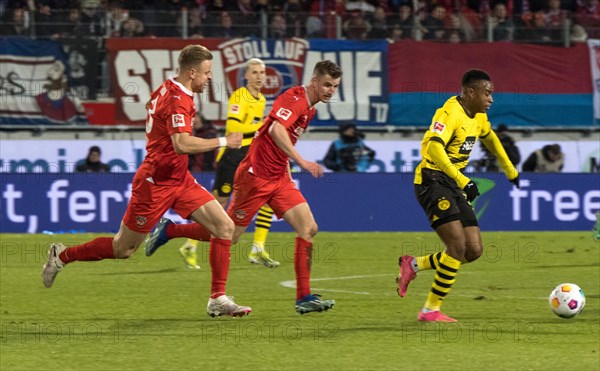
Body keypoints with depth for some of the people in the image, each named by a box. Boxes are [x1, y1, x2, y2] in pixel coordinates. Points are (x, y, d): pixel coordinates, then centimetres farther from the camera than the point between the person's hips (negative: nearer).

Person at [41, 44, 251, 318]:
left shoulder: (168, 89, 6)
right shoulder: (178, 101, -23)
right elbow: (182, 144, -37)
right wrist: (224, 142, -29)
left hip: (179, 180, 9)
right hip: (156, 183, -9)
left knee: (225, 227, -4)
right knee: (123, 249, 4)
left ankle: (218, 300, -2)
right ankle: (63, 256, 25)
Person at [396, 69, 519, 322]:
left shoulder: (478, 116, 11)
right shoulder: (451, 113, -18)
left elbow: (490, 139, 33)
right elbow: (434, 148, -31)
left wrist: (510, 171, 39)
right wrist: (463, 181, -34)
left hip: (453, 186, 9)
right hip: (433, 181, -9)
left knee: (474, 251, 0)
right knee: (458, 245, -19)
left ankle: (413, 264, 16)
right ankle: (431, 310, -10)